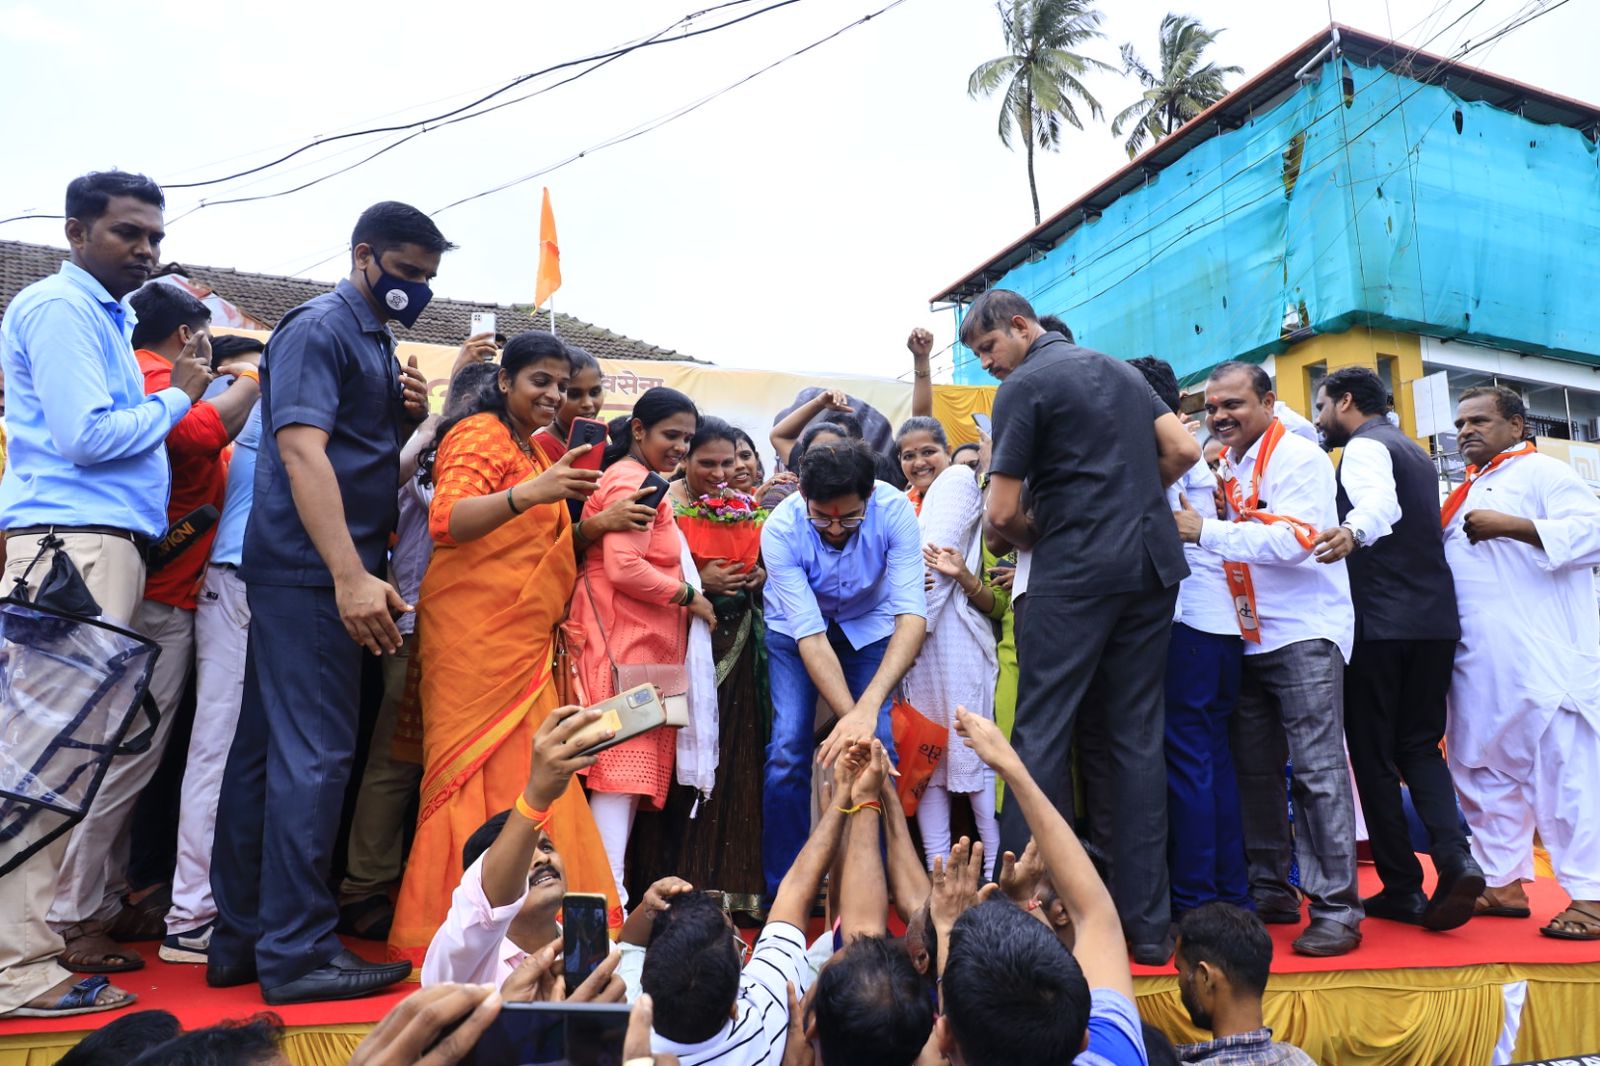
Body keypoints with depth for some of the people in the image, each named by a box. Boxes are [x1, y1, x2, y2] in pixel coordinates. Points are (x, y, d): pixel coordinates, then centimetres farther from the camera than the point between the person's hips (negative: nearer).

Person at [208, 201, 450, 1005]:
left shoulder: (377, 342, 18)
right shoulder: (319, 328, -9)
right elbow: (302, 451, -20)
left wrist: (411, 416, 3)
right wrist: (351, 575, -27)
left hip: (322, 577, 9)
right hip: (312, 574, -9)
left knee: (270, 752, 11)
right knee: (314, 755, -6)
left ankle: (242, 939, 21)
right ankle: (297, 951, 3)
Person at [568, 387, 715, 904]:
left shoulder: (638, 480, 24)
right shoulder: (633, 482, -10)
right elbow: (624, 569, -20)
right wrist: (689, 597, -10)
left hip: (643, 640, 10)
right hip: (625, 640, -10)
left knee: (631, 765, 10)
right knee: (623, 761, -11)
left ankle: (611, 879, 15)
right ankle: (610, 891, -10)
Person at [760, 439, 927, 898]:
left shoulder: (895, 511, -31)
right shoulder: (780, 529, -32)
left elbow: (912, 616, -37)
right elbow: (810, 636, -32)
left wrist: (867, 709, -49)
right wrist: (849, 715, -44)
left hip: (869, 625, 1)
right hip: (797, 627, -1)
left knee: (878, 749, -13)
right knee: (788, 748, -15)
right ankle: (781, 891, 0)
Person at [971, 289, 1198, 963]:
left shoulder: (1025, 386, -3)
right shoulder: (1120, 371, 18)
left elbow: (1003, 513, -8)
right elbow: (1184, 450, 11)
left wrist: (1037, 539, 12)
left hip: (1075, 572, -7)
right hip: (1152, 565, 7)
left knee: (1042, 735, -2)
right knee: (1138, 736, 7)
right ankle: (1146, 921, 11)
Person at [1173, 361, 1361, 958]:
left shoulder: (1298, 459, -8)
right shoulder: (1225, 467, 13)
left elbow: (1294, 539, -21)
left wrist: (1206, 530, -22)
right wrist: (1192, 527, -2)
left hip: (1304, 634, -7)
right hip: (1249, 639, 7)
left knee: (1317, 769, -7)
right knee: (1254, 768, 10)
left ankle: (1336, 908, 1)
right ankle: (1271, 892, 21)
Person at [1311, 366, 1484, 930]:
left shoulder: (1364, 446, -7)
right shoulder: (1418, 454, 21)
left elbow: (1380, 503, -29)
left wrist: (1352, 533, -50)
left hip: (1380, 623, -8)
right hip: (1437, 619, 8)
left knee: (1374, 755, 2)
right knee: (1420, 746, 13)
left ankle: (1403, 888, 6)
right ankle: (1455, 859, -7)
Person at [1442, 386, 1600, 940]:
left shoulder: (1540, 472, -1)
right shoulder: (1466, 493, 23)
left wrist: (1509, 526, -20)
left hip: (1541, 660, -9)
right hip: (1477, 664, 9)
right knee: (1485, 774, 11)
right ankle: (1503, 883, 20)